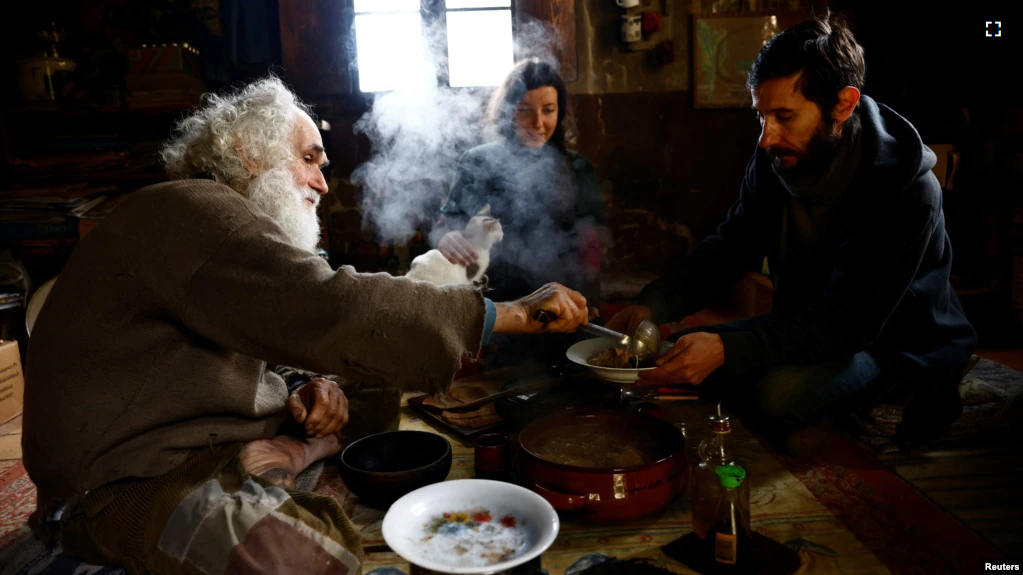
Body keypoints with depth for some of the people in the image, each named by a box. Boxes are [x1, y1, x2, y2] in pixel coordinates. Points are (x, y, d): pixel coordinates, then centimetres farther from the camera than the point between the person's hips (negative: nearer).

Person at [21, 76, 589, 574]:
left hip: (214, 444, 10)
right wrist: (507, 314, -28)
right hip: (124, 483, -9)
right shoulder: (191, 210, -18)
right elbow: (326, 310, -32)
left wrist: (303, 395, -6)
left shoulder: (218, 220, 16)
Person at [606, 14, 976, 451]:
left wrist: (726, 348, -44)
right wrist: (654, 304, -18)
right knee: (681, 351, -8)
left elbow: (849, 322, -32)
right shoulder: (776, 157, -10)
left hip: (896, 341, -6)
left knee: (777, 391, -32)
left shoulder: (905, 187, -28)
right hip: (809, 327, 6)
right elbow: (731, 244, -1)